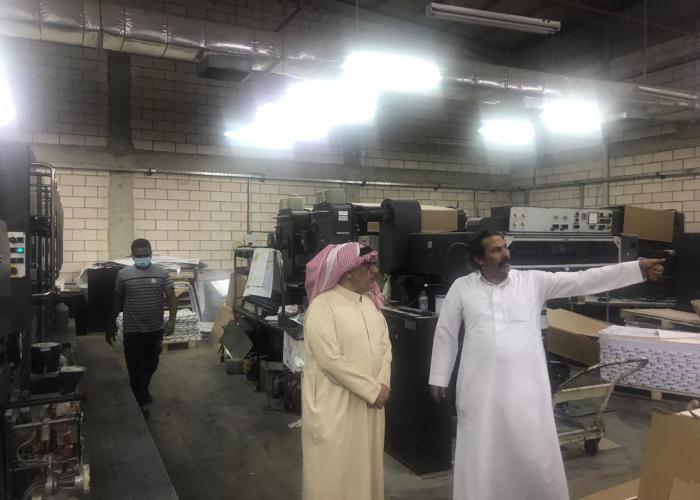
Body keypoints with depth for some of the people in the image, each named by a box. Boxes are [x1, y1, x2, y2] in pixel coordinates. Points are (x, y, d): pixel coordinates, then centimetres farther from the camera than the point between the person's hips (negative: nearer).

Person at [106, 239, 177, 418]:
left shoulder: (162, 273, -2)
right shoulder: (123, 274, -2)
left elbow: (171, 297, -8)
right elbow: (117, 301, 7)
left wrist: (172, 320, -22)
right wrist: (111, 324, 10)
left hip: (155, 330, 2)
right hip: (132, 331, -2)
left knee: (151, 365, 18)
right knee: (136, 368, 2)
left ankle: (142, 391, 43)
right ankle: (142, 402, 14)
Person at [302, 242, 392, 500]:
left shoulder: (370, 302, 7)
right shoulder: (322, 306, -17)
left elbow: (385, 345, 7)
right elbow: (331, 360, -22)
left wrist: (382, 384, -8)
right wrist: (372, 390, -17)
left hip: (369, 403, 7)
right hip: (335, 405, -7)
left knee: (366, 465, 18)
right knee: (334, 471, 6)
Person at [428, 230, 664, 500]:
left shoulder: (533, 281, 2)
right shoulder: (462, 288, 1)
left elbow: (582, 280, -4)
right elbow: (445, 332, 8)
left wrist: (637, 268, -11)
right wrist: (438, 377, 9)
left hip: (525, 385, 0)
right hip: (480, 386, 0)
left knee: (537, 456, 8)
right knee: (480, 456, 10)